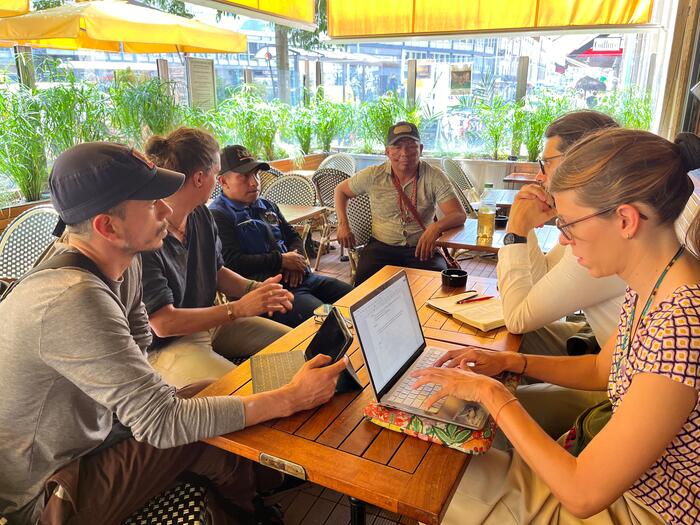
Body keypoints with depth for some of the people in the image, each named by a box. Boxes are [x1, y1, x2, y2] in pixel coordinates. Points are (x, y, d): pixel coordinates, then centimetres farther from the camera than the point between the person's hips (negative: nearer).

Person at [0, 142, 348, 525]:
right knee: (217, 437, -10)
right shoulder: (73, 302, -37)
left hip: (90, 430, 7)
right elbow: (162, 423, -34)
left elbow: (139, 337, 8)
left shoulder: (124, 262, -9)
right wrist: (292, 399, -31)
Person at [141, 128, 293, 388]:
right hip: (164, 346, -8)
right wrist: (239, 308, -22)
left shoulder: (201, 215, 1)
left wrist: (255, 288, -6)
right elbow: (163, 323, -23)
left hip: (209, 321, 8)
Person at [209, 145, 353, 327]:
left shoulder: (267, 206, 21)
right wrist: (282, 261, -10)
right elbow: (233, 263, -16)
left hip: (298, 277, 9)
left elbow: (293, 236, 27)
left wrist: (296, 259, 3)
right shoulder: (217, 216, -5)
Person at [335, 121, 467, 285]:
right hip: (381, 246, 0)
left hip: (422, 248, 0)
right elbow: (341, 190, 17)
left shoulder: (434, 177, -3)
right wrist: (343, 225, 3)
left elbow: (459, 215, -10)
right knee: (365, 282, -30)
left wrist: (436, 227, -33)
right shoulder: (373, 175, 1)